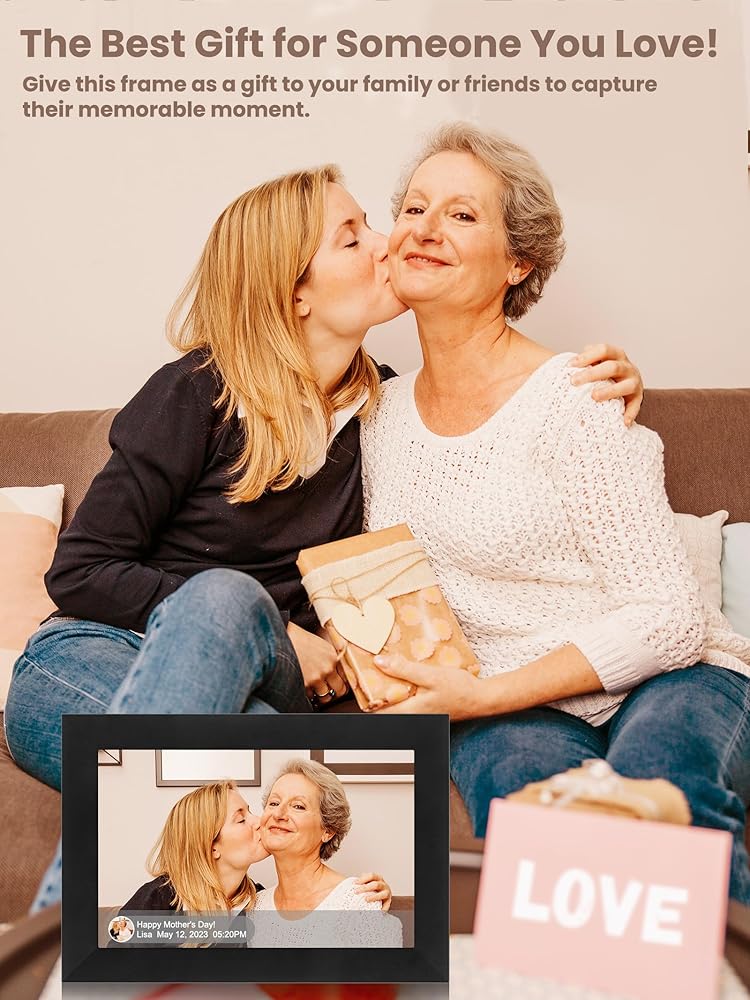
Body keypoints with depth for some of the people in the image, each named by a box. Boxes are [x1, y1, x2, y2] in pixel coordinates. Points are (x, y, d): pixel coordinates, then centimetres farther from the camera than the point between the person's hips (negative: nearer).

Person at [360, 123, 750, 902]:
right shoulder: (383, 415, 9)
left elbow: (666, 617, -13)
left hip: (659, 681, -3)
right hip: (514, 712, 3)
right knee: (526, 781, -34)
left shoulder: (572, 401, -11)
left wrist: (478, 696, -18)